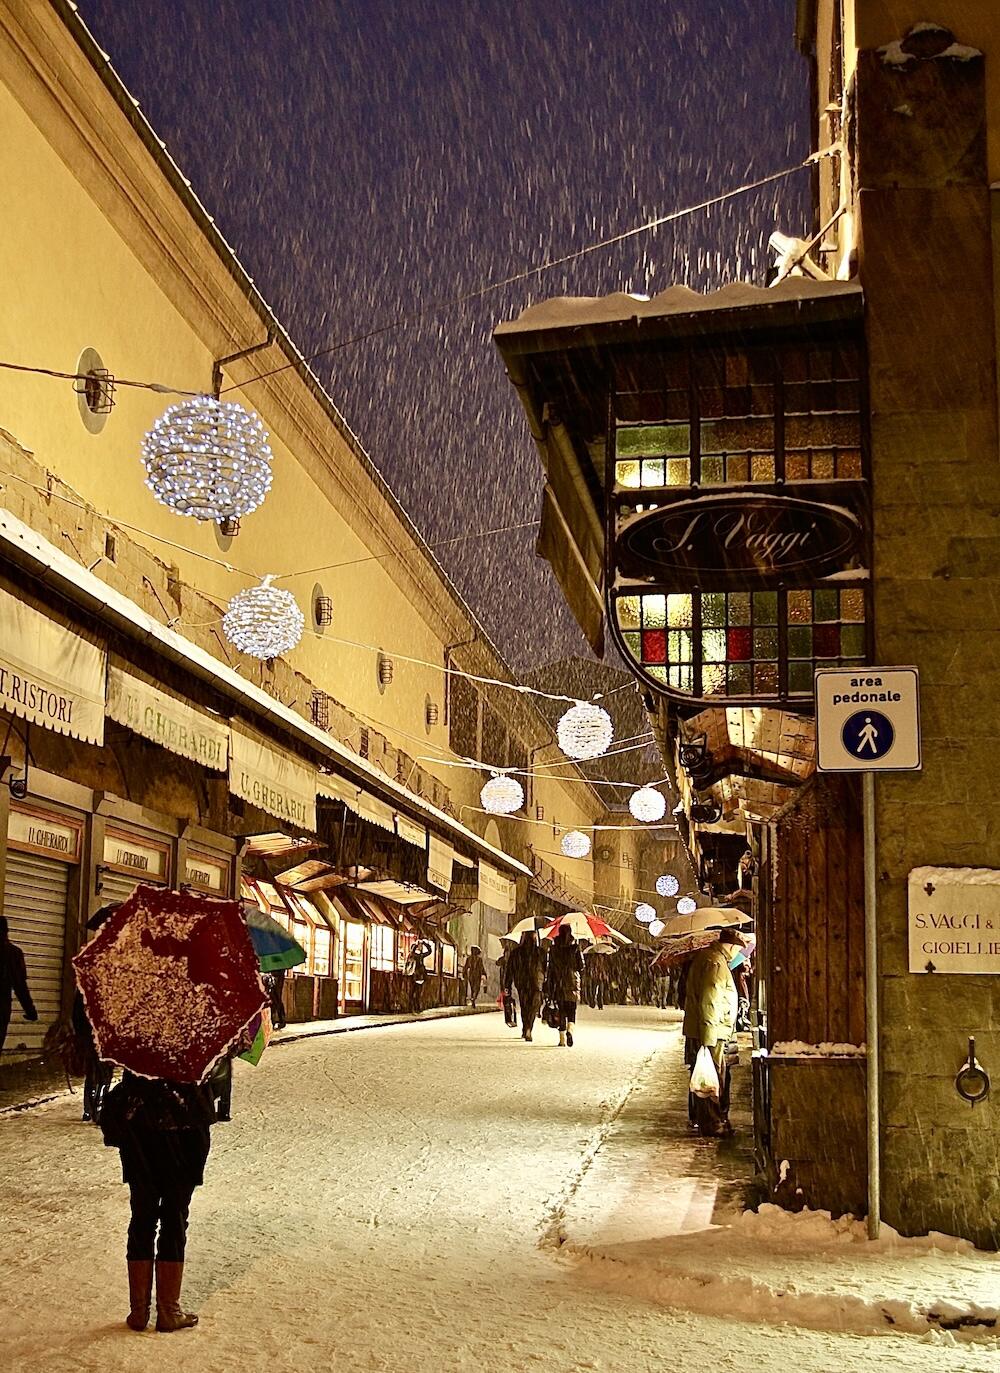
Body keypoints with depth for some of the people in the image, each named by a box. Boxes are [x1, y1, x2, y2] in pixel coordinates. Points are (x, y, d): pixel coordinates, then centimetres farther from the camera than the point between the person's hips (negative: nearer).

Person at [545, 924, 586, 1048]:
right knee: (572, 1010, 4)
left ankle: (562, 1039, 6)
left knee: (562, 1011, 9)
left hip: (559, 983, 1)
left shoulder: (554, 948, 2)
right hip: (572, 983, -1)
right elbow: (581, 966, -2)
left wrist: (550, 988, 11)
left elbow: (550, 968, 5)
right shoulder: (576, 947, -3)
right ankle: (569, 1031, -23)